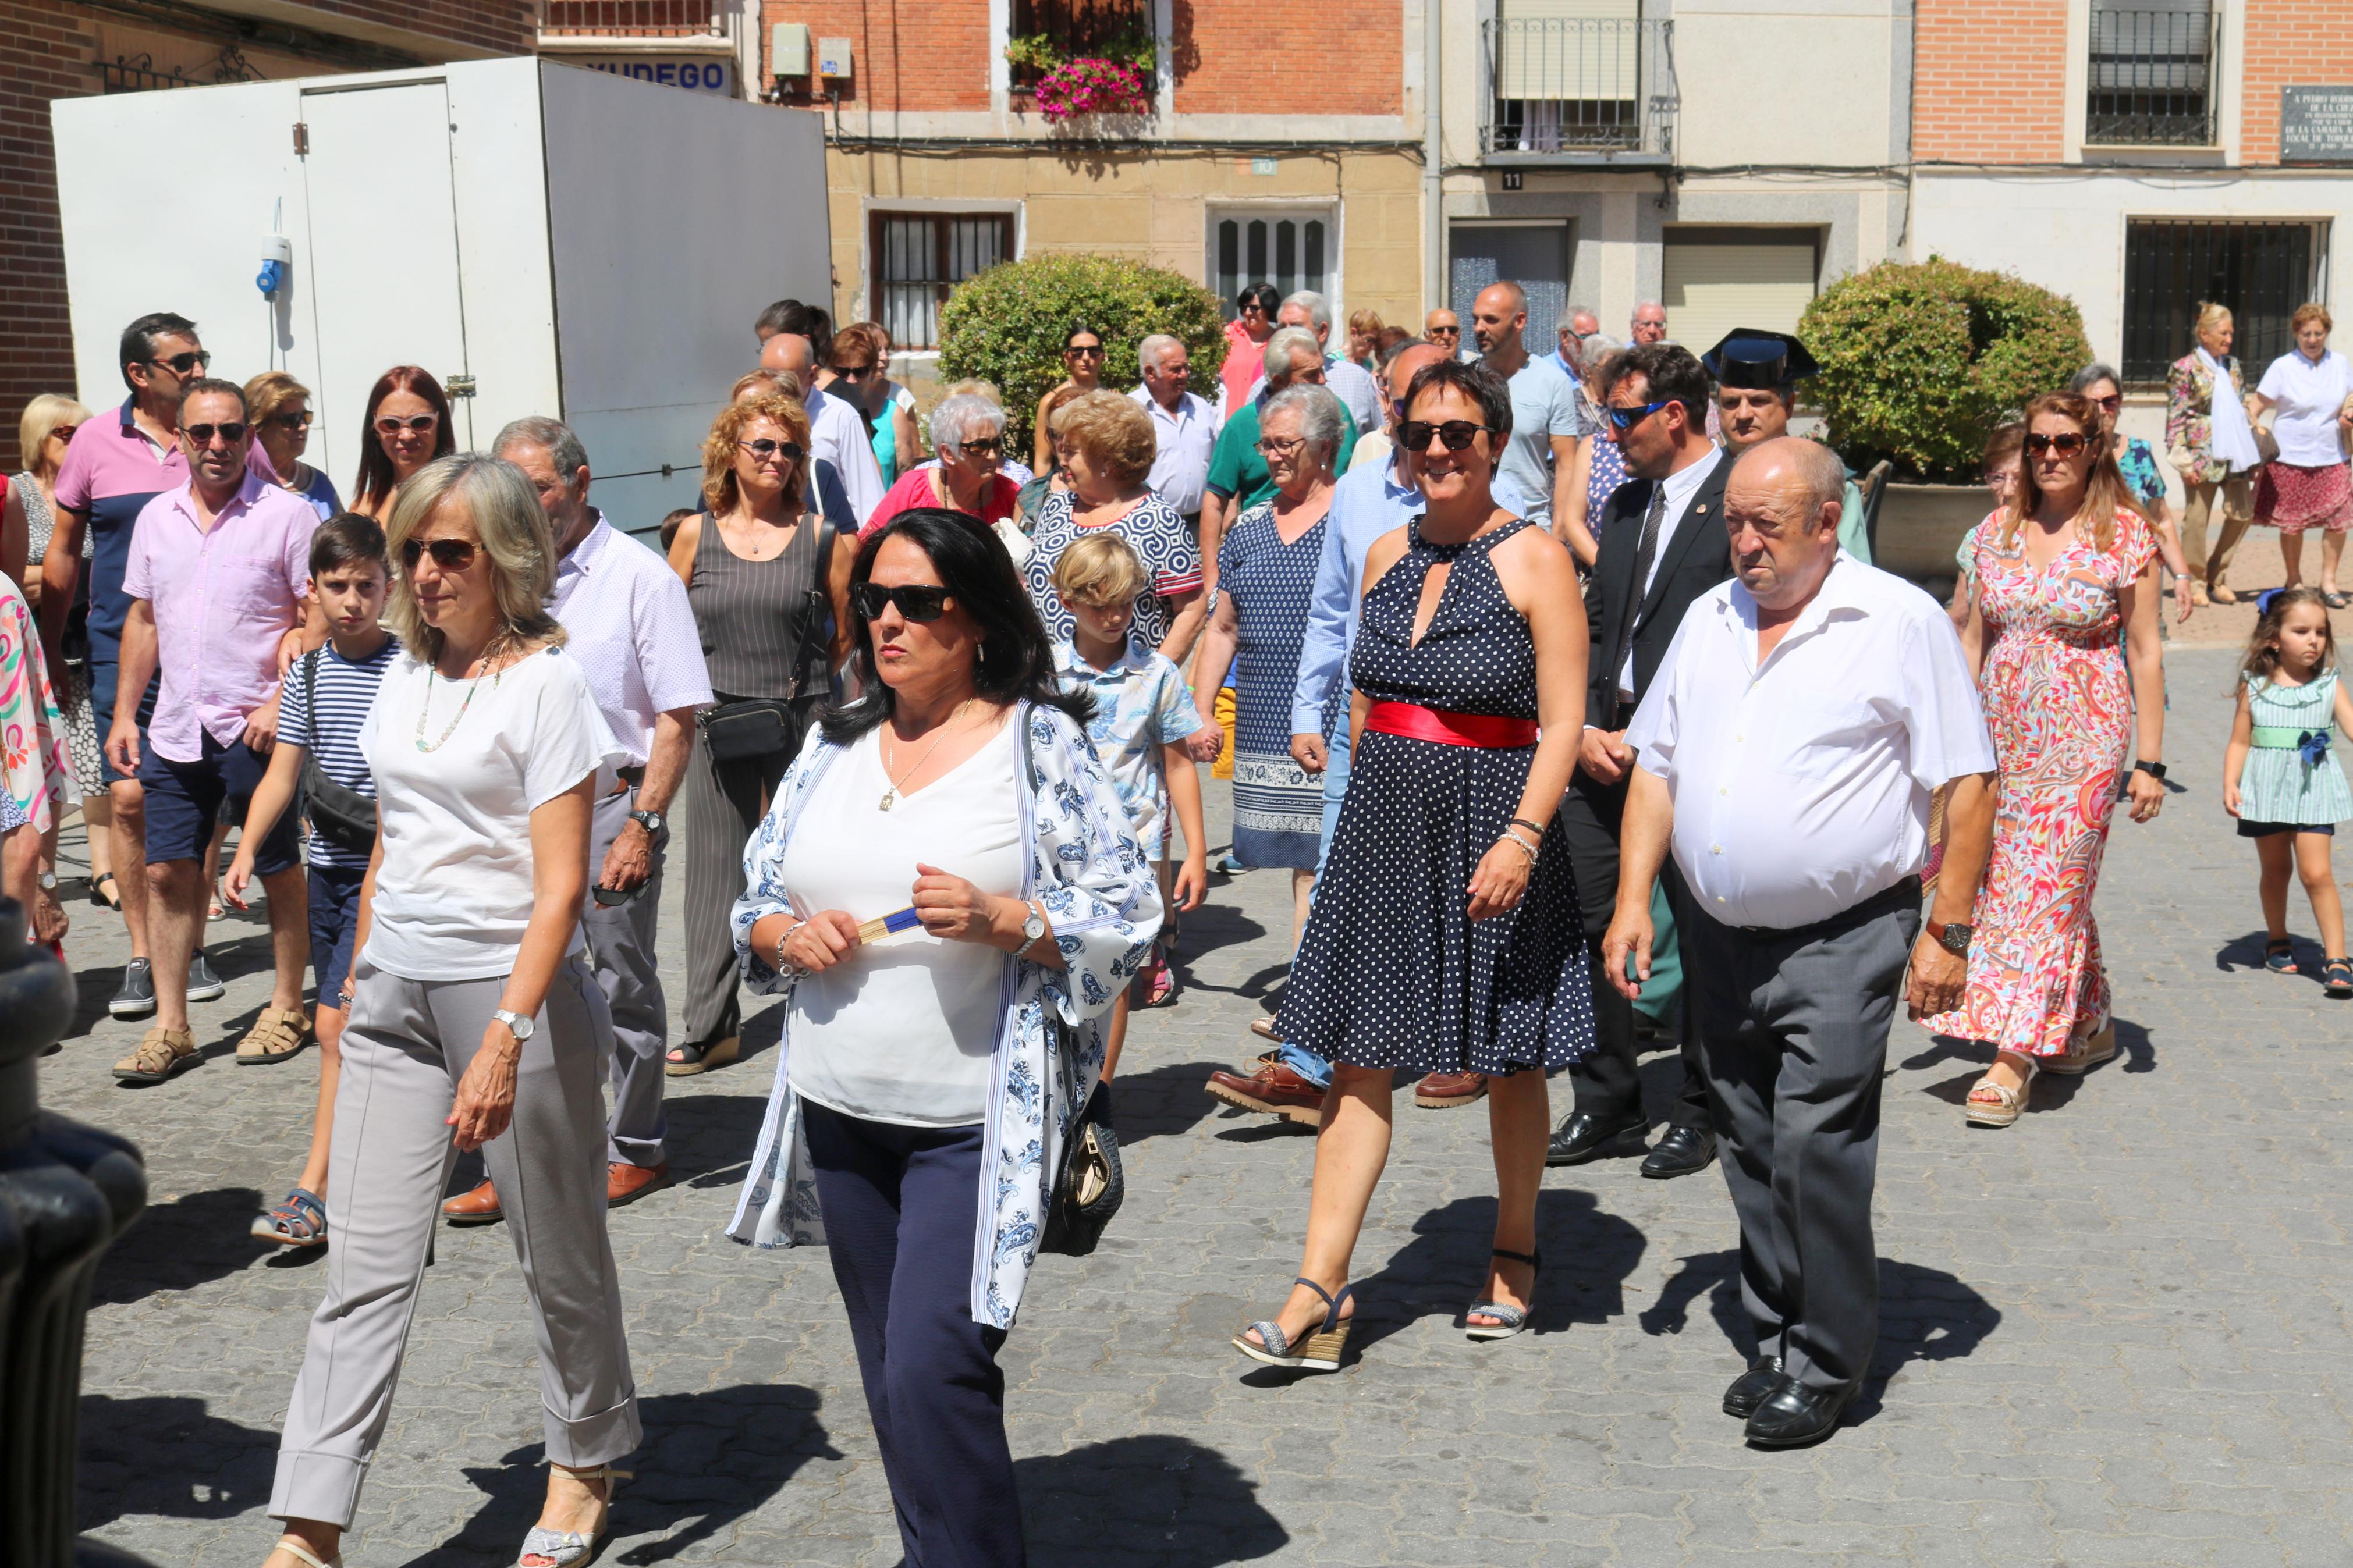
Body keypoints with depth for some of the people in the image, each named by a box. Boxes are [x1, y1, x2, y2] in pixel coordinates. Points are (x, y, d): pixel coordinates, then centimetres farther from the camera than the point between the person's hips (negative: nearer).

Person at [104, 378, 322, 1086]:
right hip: (175, 729, 5)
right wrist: (125, 714, 12)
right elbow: (143, 620, 17)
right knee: (168, 871, 4)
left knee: (278, 869, 6)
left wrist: (280, 702, -17)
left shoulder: (287, 514, -6)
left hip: (256, 728, -5)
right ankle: (170, 1026, 11)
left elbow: (319, 620, -8)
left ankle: (287, 1008, 19)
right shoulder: (157, 517, 11)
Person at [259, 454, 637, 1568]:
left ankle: (586, 1466, 31)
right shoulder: (406, 673, 9)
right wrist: (360, 972, 17)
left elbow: (559, 885, -16)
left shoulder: (546, 683, -11)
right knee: (366, 1260, 1)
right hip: (397, 995, 5)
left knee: (557, 1253, 10)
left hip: (514, 988, -5)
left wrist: (505, 1038, -23)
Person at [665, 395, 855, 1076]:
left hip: (801, 724, -1)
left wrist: (803, 682, 3)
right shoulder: (696, 535, 4)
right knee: (716, 871, 4)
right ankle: (710, 1026, 11)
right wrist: (696, 692, 2)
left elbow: (847, 632, 7)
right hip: (718, 726, 1)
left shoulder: (821, 537, 1)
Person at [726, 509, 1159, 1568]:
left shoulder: (1043, 744, -6)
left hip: (972, 1124, -6)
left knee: (932, 1370, -13)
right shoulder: (835, 747, 10)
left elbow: (1127, 918, -7)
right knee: (892, 1380, 15)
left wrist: (1000, 919, -22)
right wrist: (789, 937, -7)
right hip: (839, 1113, 6)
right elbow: (752, 901, 15)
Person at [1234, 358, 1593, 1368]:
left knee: (1510, 1061, 10)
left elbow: (1562, 726, -11)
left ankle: (1514, 1257, 31)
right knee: (1357, 1058, 0)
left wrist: (1521, 837, -21)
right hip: (1385, 821, 5)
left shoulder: (1535, 559, -6)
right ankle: (1320, 1291, 1)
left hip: (1492, 821, -4)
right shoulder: (1388, 556, 10)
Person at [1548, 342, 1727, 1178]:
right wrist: (1588, 728, 2)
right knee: (1591, 923, 6)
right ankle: (1606, 1107, 18)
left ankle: (1698, 1113, 17)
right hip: (1604, 747, 7)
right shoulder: (1624, 505, 16)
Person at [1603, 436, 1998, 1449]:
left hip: (1843, 939, -6)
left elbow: (1968, 784, -6)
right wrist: (1633, 898, 6)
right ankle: (1777, 1340, 25)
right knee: (1752, 1156, 12)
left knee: (1817, 1148, -9)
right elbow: (1656, 766, 14)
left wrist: (1948, 930, -10)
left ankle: (1826, 1366, 5)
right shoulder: (1710, 619, 11)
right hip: (1719, 938, 6)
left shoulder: (1900, 622, -5)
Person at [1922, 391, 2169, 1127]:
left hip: (2082, 737, -5)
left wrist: (2149, 762, -6)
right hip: (2001, 735, 5)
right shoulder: (1999, 530, 7)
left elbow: (2144, 653, -4)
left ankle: (2014, 1061, -7)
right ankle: (2089, 1025, 29)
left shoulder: (2126, 535, -5)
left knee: (2048, 886, -8)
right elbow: (1974, 638, 12)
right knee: (2029, 884, 11)